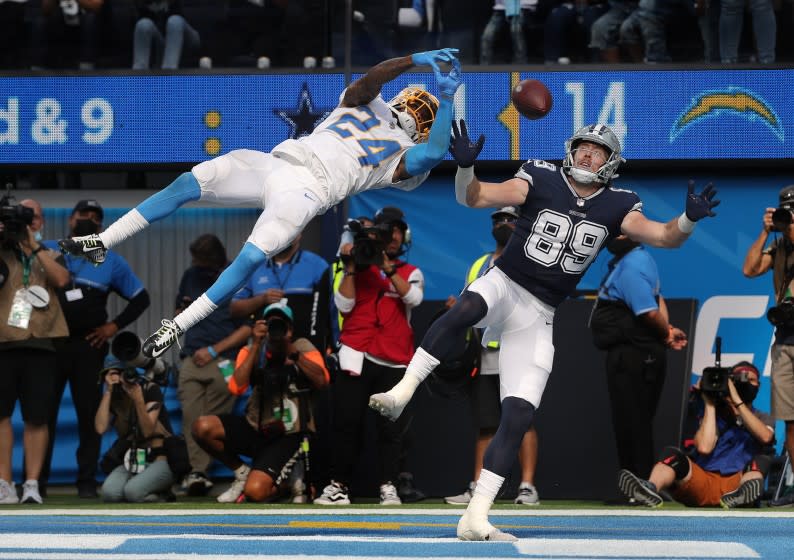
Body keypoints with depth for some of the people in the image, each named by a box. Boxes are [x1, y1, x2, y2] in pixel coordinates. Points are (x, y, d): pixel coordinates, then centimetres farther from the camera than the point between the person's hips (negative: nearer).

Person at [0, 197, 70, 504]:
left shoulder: (49, 256, 15)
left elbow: (62, 279, -6)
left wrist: (34, 247, -8)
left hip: (40, 344, 0)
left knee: (37, 418, -2)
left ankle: (32, 484, 1)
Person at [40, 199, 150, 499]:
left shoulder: (111, 261, 13)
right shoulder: (47, 251, 8)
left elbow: (140, 297, 16)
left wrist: (115, 325, 5)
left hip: (88, 346, 1)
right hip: (50, 342, -1)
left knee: (89, 413, 0)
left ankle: (87, 481, 4)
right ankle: (36, 479, 0)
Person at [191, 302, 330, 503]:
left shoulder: (303, 348, -2)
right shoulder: (253, 351, 4)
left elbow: (321, 380, -20)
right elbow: (236, 387, -15)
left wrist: (291, 351, -27)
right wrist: (256, 345, -18)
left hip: (289, 435, -4)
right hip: (256, 428, 4)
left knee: (256, 491, -25)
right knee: (202, 428, -21)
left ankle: (287, 481, 13)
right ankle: (242, 473, 5)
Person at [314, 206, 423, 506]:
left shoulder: (411, 273, 13)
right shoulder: (358, 268, 12)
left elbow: (413, 297, -10)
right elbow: (344, 305, -2)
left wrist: (387, 265, -17)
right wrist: (352, 265, -7)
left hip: (394, 362, 0)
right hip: (356, 355, 0)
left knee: (391, 427, -3)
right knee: (346, 423, -4)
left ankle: (388, 487, 0)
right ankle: (339, 486, 0)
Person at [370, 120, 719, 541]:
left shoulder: (616, 208, 4)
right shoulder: (541, 182, -4)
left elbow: (665, 237, -3)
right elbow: (472, 197, -11)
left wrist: (689, 219, -24)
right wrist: (465, 166, -32)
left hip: (536, 317, 3)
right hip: (503, 285, -3)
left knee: (519, 417, -7)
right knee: (467, 308, -41)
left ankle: (476, 518, -5)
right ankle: (402, 392, -39)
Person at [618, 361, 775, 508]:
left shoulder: (762, 419, 19)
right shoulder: (716, 414, 18)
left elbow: (765, 437, -8)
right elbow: (704, 447, -3)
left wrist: (737, 401, -9)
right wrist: (709, 404, 2)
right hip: (702, 483, 0)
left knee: (762, 461, -26)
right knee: (672, 455, -25)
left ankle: (741, 495, -58)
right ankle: (650, 490, -57)